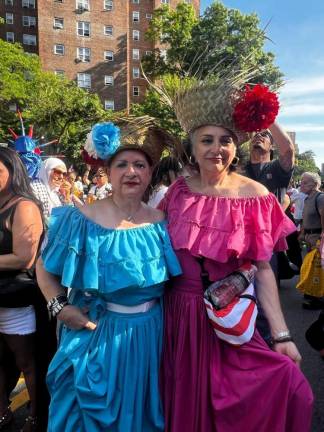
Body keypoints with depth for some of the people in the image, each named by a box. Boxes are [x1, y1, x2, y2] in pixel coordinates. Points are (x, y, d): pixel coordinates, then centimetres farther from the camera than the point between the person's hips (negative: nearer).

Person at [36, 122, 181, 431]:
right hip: (97, 331, -2)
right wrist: (60, 307, -15)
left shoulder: (160, 222, -3)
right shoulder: (82, 220, -13)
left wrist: (159, 306, -4)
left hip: (150, 331, 3)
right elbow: (45, 269, -3)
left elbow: (172, 275, 9)